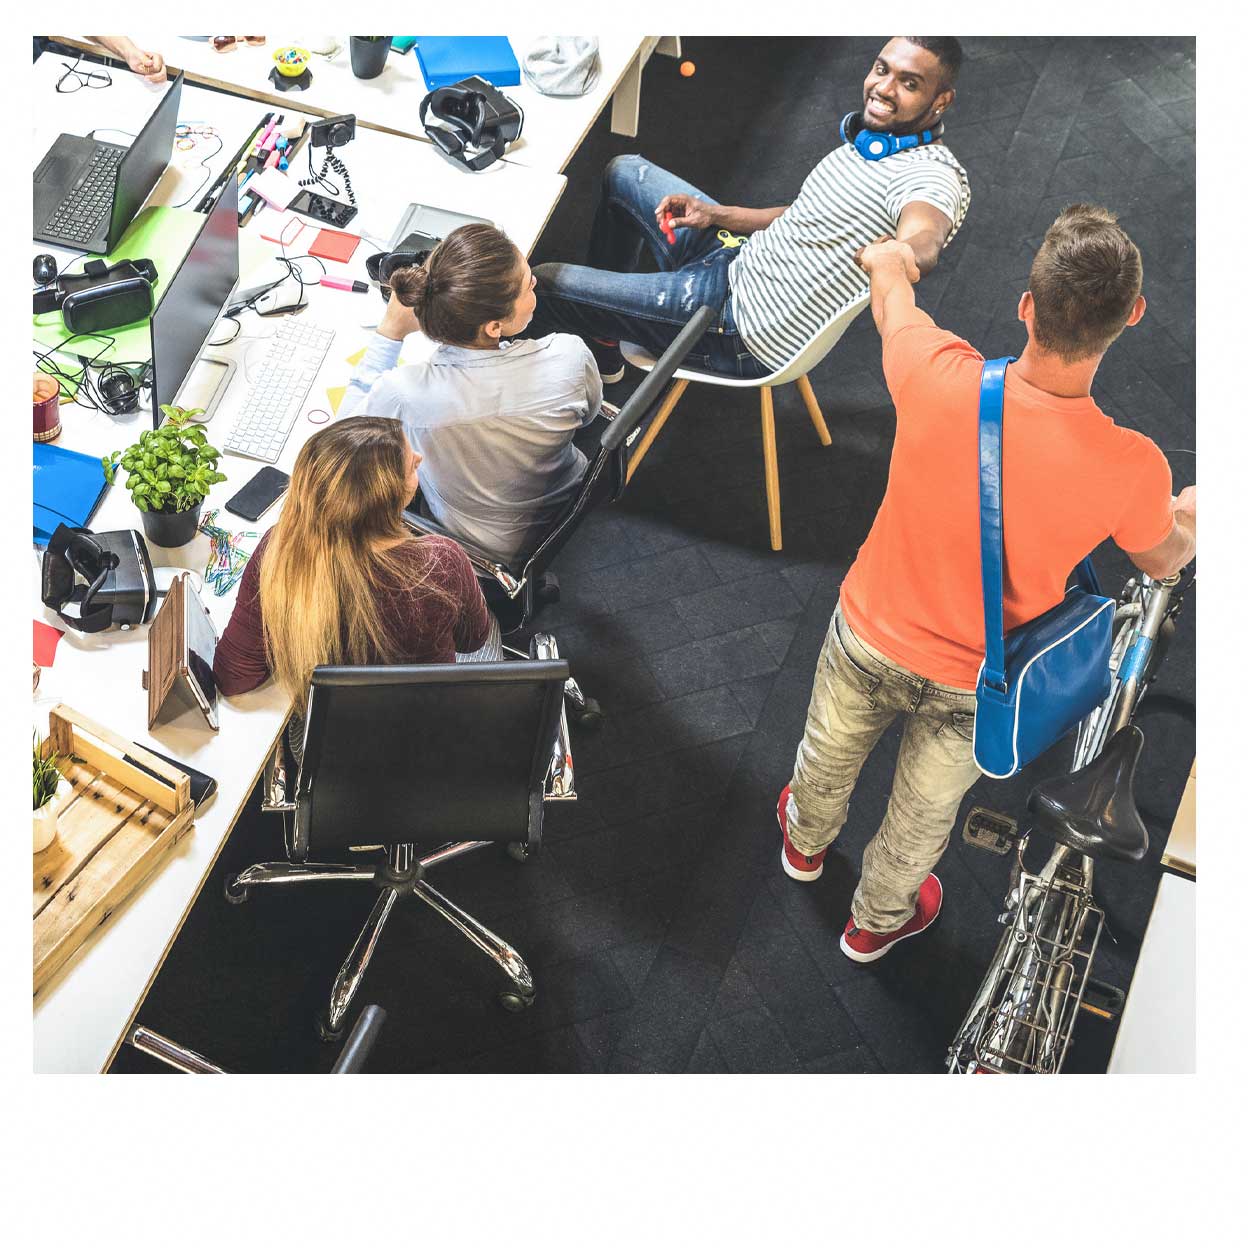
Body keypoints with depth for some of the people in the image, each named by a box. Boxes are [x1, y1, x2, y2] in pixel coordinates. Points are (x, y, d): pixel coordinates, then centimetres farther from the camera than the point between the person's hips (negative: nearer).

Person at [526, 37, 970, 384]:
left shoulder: (933, 175, -25)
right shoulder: (875, 134, 5)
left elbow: (923, 244, -48)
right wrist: (715, 215, 6)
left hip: (746, 333, -9)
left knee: (544, 283, -7)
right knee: (623, 172, 26)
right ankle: (604, 325, 36)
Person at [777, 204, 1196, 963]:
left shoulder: (941, 378, -31)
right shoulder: (1132, 470, -32)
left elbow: (888, 273, -5)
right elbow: (1163, 560, -6)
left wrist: (890, 262, 21)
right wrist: (1192, 516, 19)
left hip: (870, 637, 1)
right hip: (971, 686, -1)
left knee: (829, 757, 34)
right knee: (924, 813, 29)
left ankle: (807, 842, 66)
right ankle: (877, 923, 58)